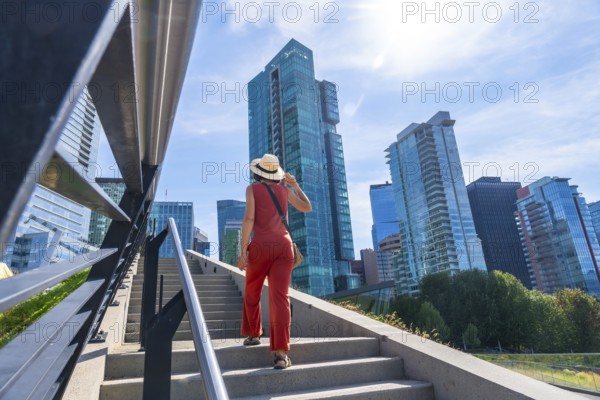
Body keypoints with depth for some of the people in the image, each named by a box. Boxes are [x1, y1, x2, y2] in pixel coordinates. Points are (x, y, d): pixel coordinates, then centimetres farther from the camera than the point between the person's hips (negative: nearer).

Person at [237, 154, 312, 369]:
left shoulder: (252, 189, 5)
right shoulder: (284, 189, 14)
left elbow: (249, 218, -8)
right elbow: (307, 207, 24)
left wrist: (243, 250, -8)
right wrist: (295, 184, 29)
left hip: (261, 245, -2)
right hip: (283, 245, 2)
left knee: (252, 293, 21)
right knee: (280, 297, -6)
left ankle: (253, 334, 35)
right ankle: (281, 352, -13)